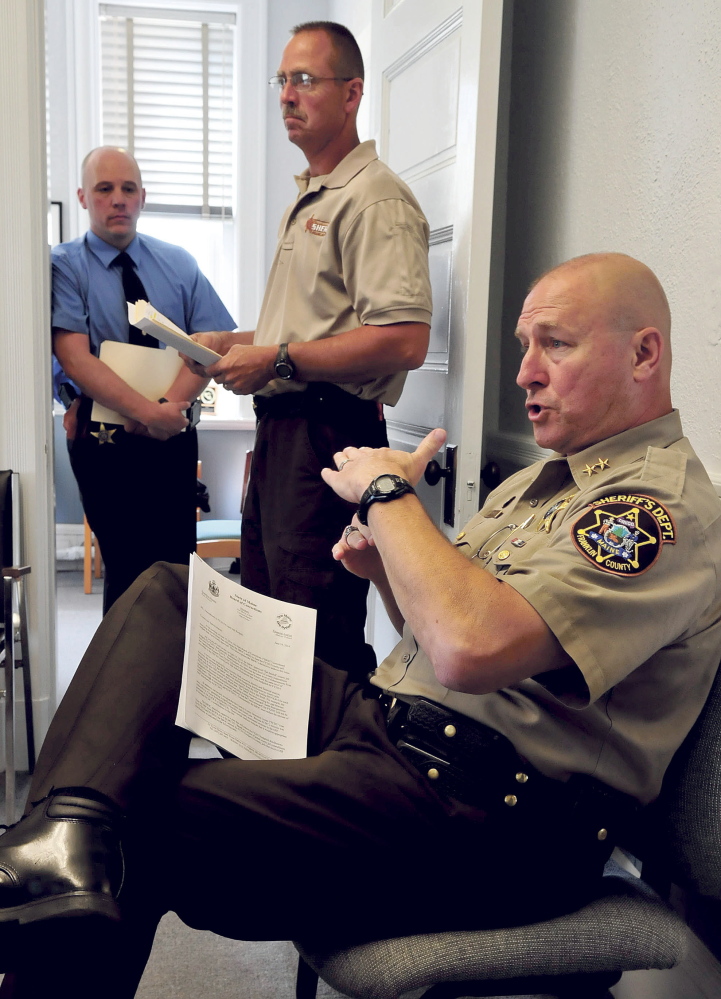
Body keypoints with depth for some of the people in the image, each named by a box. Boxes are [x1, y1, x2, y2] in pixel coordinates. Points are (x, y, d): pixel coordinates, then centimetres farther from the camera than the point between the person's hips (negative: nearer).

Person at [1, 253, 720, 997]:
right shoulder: (541, 479, 18)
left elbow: (471, 648, -30)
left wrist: (386, 493, -15)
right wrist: (389, 567, 1)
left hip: (492, 814, -10)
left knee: (141, 830, -20)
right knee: (167, 593, -2)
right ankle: (72, 841, -19)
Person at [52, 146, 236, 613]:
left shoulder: (179, 264, 9)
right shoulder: (64, 266, -2)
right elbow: (76, 360, -14)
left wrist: (169, 404, -18)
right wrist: (150, 413, -24)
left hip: (174, 436, 3)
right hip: (104, 443, -3)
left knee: (179, 565, 6)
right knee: (128, 568, -1)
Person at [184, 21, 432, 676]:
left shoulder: (374, 198, -12)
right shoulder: (307, 200, 21)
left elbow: (404, 341, -24)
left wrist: (277, 361, -19)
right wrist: (237, 343, 14)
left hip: (329, 433, -10)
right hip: (281, 426, 10)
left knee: (320, 636, -5)